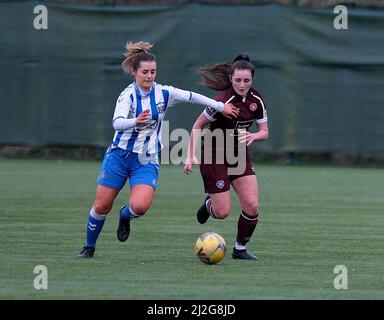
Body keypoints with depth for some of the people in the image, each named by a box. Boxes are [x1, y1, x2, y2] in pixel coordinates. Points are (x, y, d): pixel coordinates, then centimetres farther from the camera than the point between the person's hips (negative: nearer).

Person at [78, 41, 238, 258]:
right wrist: (136, 121, -49)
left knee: (140, 207, -22)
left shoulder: (163, 93, -3)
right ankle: (89, 247, 24)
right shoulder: (128, 95, -12)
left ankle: (125, 216, 14)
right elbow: (117, 123, -28)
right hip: (120, 156, -1)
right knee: (102, 206, 1)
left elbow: (191, 97, 11)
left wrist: (222, 107, 16)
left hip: (147, 162, 1)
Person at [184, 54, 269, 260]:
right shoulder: (223, 101, -22)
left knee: (252, 206, -8)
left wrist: (253, 136, -17)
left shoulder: (256, 100, -4)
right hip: (215, 157, -5)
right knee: (222, 212, -7)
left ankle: (240, 249, 11)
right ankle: (209, 204, 31)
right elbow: (198, 126, -14)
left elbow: (264, 132, 6)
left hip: (240, 156, 5)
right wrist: (190, 156, -20)